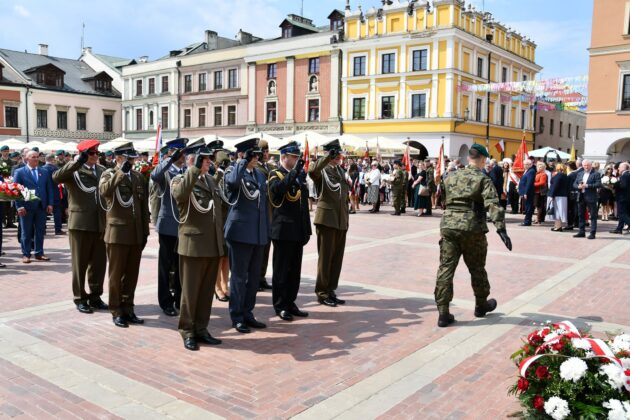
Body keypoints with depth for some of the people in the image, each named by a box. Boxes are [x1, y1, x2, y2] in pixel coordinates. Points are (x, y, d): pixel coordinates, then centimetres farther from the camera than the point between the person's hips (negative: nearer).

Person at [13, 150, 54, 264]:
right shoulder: (19, 172, 0)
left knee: (40, 231, 7)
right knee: (26, 232, 5)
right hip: (26, 207, -3)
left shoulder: (44, 172, 11)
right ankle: (26, 254, 12)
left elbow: (49, 189, 11)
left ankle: (39, 253, 16)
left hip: (42, 206, 3)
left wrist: (50, 204, 1)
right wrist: (19, 206, -12)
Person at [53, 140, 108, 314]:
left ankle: (95, 296, 24)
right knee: (80, 263, 5)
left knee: (99, 263, 10)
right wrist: (77, 161, -26)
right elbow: (56, 177, -22)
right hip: (80, 223, -4)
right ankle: (80, 298, 16)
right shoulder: (73, 170, -2)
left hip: (100, 224, 5)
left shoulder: (102, 170, 13)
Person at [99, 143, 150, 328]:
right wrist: (121, 172, -24)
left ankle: (128, 309, 22)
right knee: (116, 274, 4)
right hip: (117, 232, -4)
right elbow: (104, 191, -24)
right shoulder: (109, 174, 0)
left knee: (132, 274, 10)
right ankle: (116, 312, 15)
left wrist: (145, 231, 9)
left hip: (136, 234, 4)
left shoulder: (139, 177, 12)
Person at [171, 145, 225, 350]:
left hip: (213, 245, 6)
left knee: (207, 290, 12)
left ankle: (201, 329, 24)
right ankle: (187, 332, 16)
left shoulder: (211, 180, 15)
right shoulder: (180, 180, -5)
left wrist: (221, 239, 17)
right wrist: (195, 169, -30)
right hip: (193, 245, -6)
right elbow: (180, 194, -31)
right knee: (190, 291, 4)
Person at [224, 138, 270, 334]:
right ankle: (237, 317, 12)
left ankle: (248, 313, 24)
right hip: (241, 231, -7)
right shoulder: (233, 173, -5)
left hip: (258, 233, 7)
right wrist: (244, 161, -22)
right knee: (239, 276, 1)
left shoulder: (260, 175, 15)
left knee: (254, 276, 13)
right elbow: (234, 181, -33)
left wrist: (266, 230, 16)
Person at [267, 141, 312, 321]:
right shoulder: (275, 174, -4)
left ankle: (290, 303, 22)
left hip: (298, 230, 7)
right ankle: (280, 306, 11)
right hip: (283, 230, -7)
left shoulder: (300, 175, 16)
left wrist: (307, 229, 16)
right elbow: (277, 189, -29)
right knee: (281, 270, 2)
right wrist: (294, 173, -33)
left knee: (295, 269, 11)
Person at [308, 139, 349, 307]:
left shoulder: (341, 171, 16)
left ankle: (330, 290, 20)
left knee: (337, 257, 10)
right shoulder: (322, 169, -6)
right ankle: (322, 293, 10)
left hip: (341, 220, 7)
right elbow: (312, 171, -31)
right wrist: (328, 157, -37)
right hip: (327, 219, -7)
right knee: (325, 257, 0)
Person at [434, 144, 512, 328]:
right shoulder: (483, 180, -5)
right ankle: (481, 305, 34)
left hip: (448, 226, 4)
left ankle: (443, 313, -2)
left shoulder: (451, 177, 11)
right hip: (472, 229, -3)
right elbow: (493, 205, -17)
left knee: (445, 269, 1)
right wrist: (501, 229, -22)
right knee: (477, 269, 15)